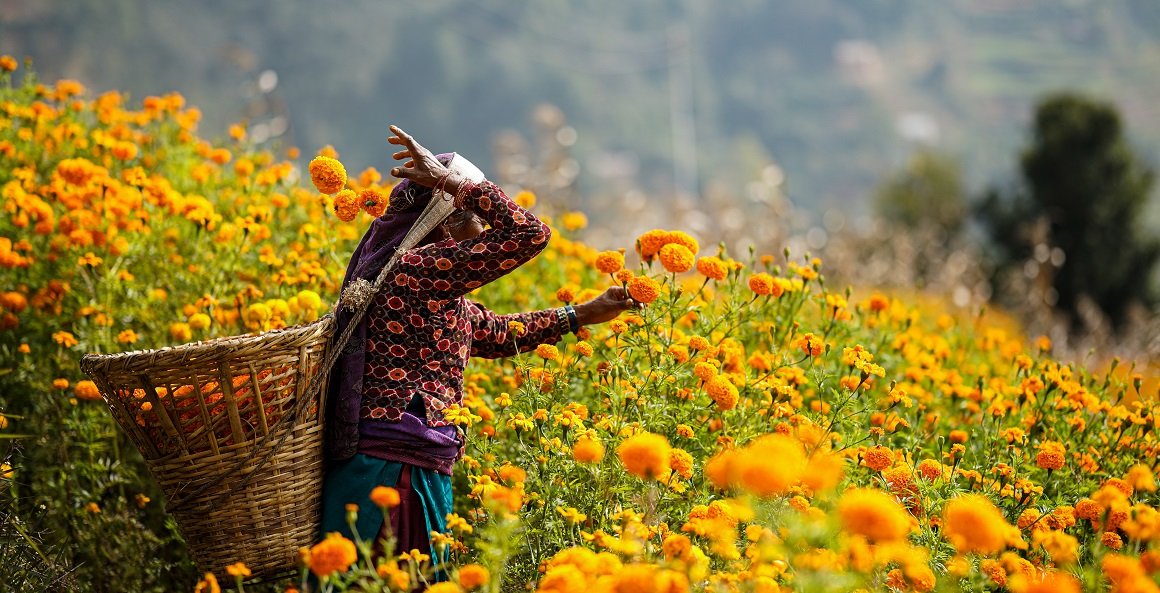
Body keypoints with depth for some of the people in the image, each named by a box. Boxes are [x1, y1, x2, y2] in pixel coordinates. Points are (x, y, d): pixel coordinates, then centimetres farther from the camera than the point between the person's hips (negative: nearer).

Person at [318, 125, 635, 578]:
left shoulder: (436, 293, 18)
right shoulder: (420, 269, -12)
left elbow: (497, 333, 32)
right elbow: (530, 234, -16)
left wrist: (583, 314, 34)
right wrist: (450, 179, -9)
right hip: (393, 470, -10)